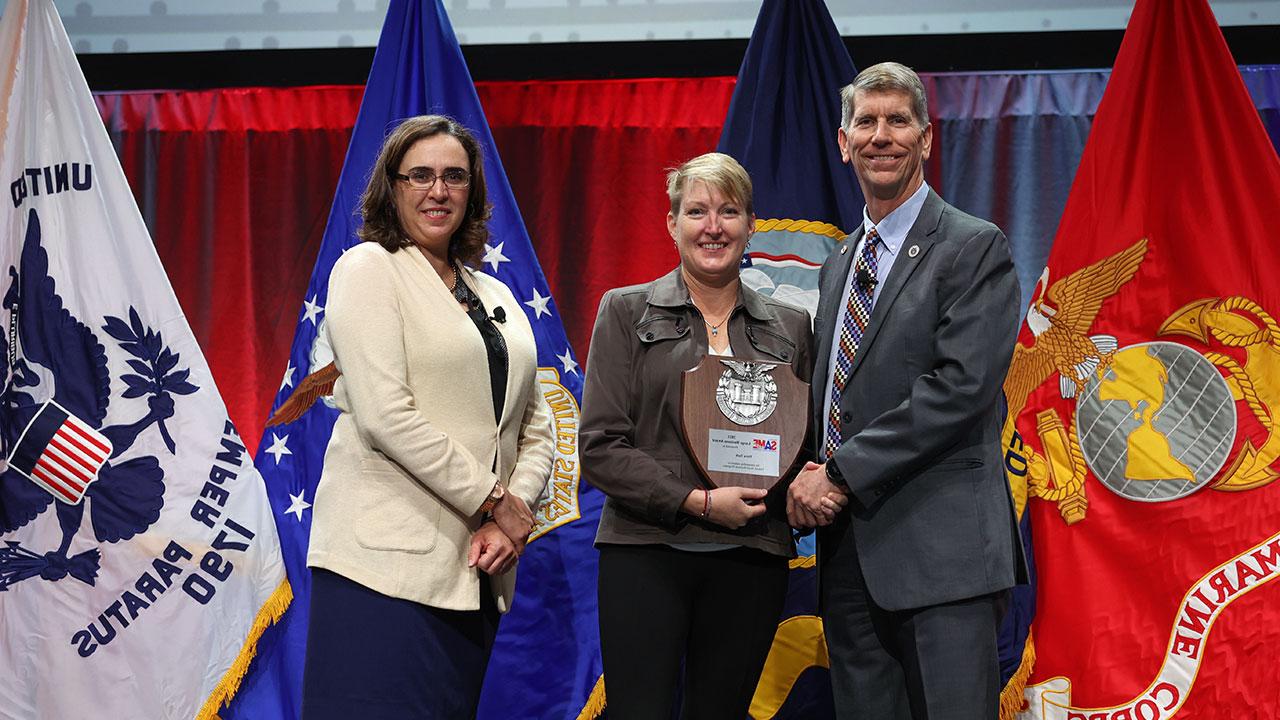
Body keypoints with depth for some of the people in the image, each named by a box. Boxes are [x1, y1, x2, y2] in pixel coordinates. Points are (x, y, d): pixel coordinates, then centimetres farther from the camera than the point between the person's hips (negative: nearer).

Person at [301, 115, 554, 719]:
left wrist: (512, 518, -4)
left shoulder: (495, 295, 19)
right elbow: (386, 416, -13)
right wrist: (495, 502, -11)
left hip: (475, 570, 6)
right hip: (387, 560, -6)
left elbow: (536, 426, 15)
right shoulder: (368, 268, -1)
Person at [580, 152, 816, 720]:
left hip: (750, 561, 3)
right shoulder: (626, 312, 4)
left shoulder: (790, 327, 12)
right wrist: (700, 502, -13)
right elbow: (600, 448, -3)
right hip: (647, 551, -2)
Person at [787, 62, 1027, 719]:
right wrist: (813, 473, 1)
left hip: (941, 549, -7)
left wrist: (844, 473, -14)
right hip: (848, 552, 7)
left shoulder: (975, 248, -3)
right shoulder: (838, 266, 20)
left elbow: (961, 387, -14)